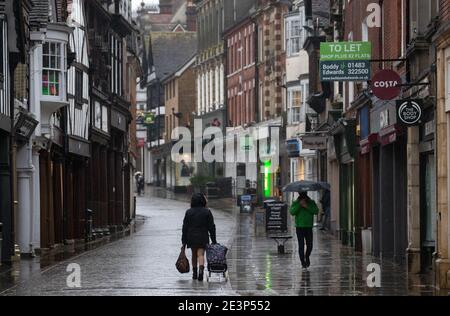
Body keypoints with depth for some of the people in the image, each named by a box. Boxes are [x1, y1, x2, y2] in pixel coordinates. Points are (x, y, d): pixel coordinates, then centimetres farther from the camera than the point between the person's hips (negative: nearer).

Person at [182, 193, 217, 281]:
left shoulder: (188, 212, 0)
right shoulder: (207, 212, -2)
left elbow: (185, 227, 1)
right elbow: (211, 227, 0)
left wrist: (184, 241, 5)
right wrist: (213, 240, 4)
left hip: (191, 237, 2)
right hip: (203, 237, -2)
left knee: (194, 255, 17)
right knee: (201, 254, -6)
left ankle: (194, 273, 25)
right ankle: (201, 270, -31)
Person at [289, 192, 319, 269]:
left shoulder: (311, 203, 6)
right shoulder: (296, 203, 3)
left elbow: (316, 211, -8)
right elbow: (292, 212, -13)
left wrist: (307, 207, -16)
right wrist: (299, 205, -19)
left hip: (308, 227, 1)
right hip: (299, 227, -1)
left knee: (309, 245, 3)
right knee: (301, 245, -4)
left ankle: (307, 257, 31)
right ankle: (303, 262, 3)